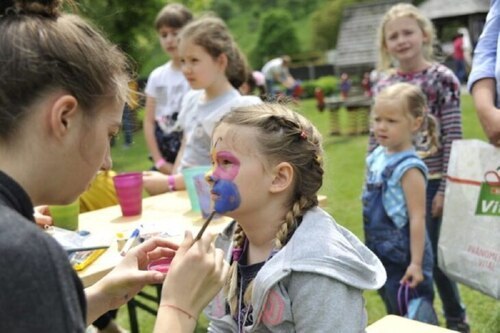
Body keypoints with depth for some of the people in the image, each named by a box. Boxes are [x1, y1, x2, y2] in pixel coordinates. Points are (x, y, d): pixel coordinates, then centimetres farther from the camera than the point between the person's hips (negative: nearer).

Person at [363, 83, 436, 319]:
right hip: (383, 255, 8)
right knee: (394, 317, 23)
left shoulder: (409, 167, -21)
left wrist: (416, 263, -22)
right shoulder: (377, 156, 3)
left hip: (404, 259, -8)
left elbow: (417, 218, -22)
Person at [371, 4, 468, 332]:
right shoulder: (383, 85, 5)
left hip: (429, 183, -4)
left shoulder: (442, 78, -7)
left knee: (433, 254, 5)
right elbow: (375, 139, 9)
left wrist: (445, 188, -12)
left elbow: (453, 139, -8)